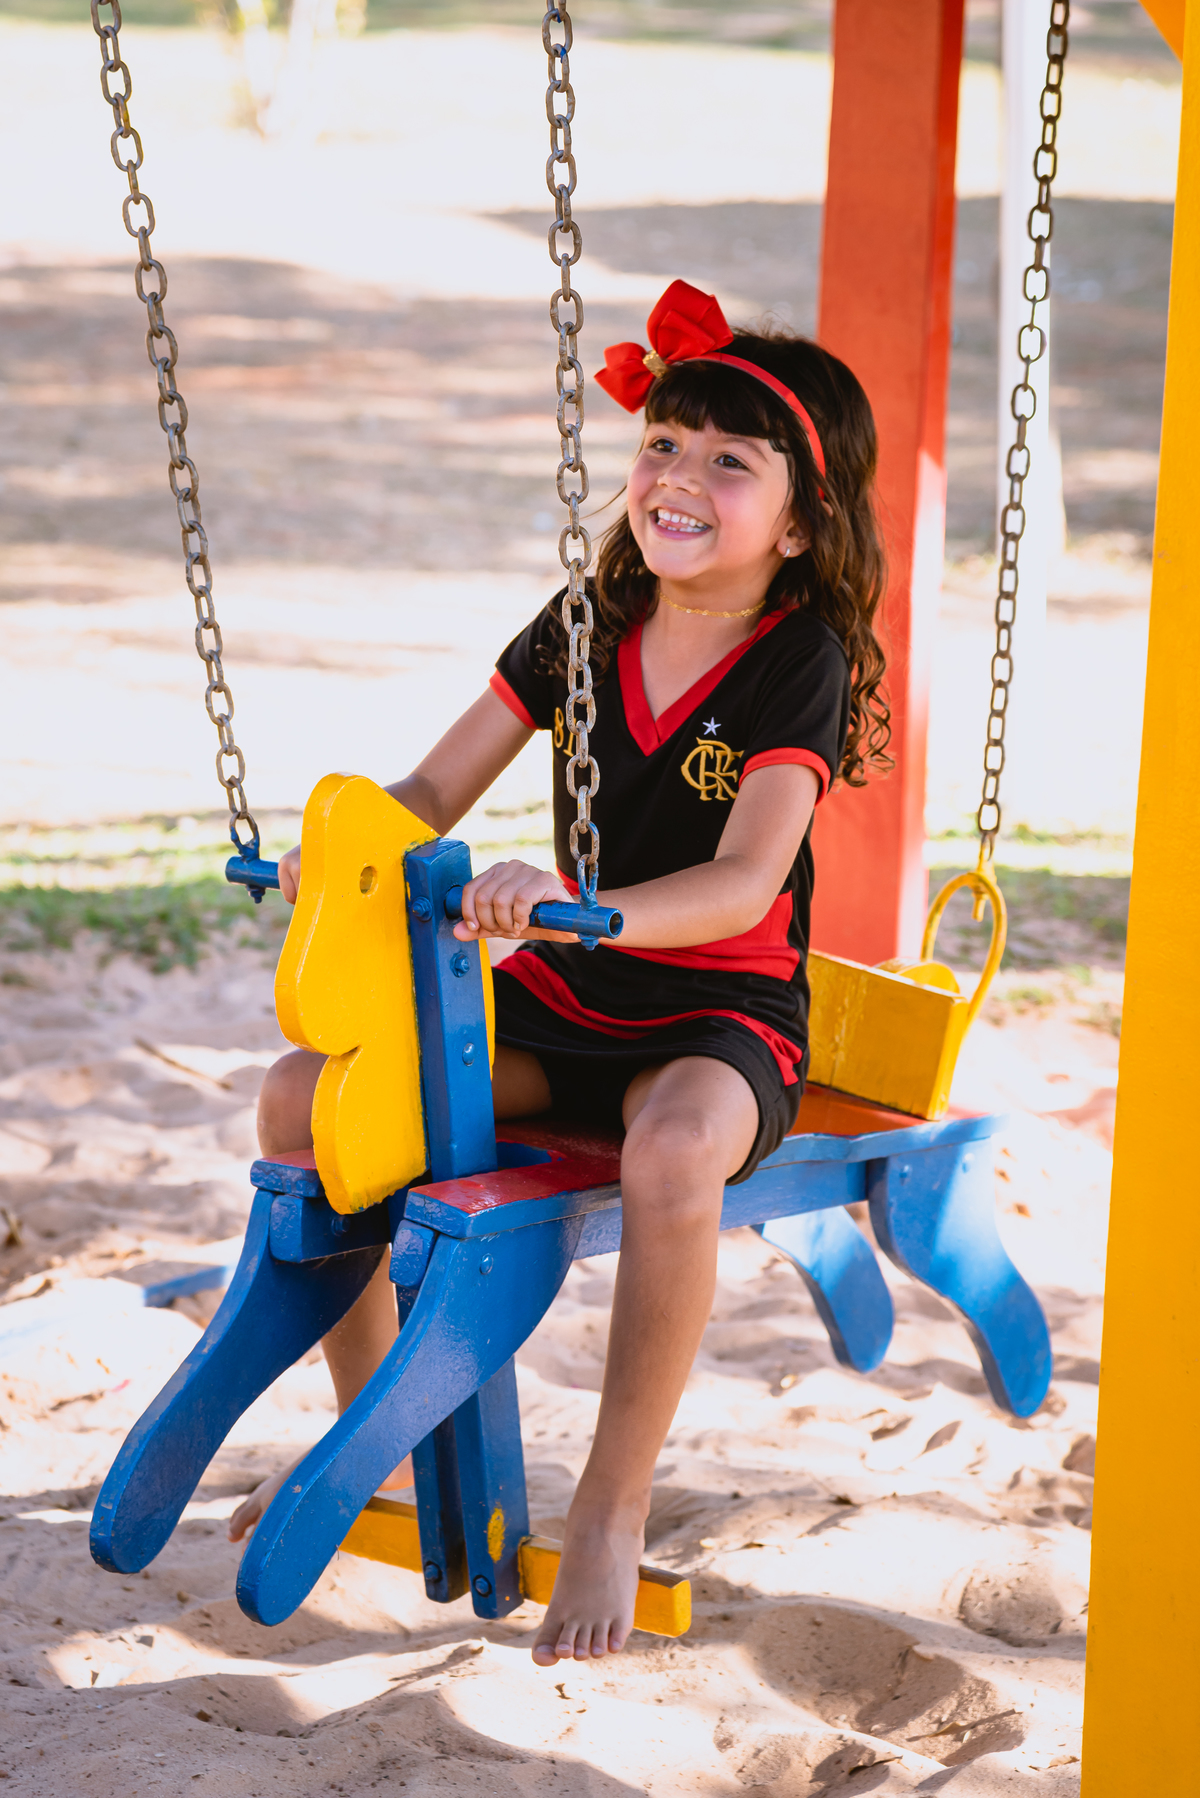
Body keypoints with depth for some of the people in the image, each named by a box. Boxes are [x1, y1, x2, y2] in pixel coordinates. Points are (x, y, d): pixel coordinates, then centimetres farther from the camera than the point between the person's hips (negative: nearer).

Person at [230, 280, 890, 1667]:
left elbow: (742, 886, -27)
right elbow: (435, 790, 5)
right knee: (305, 1093, -11)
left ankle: (612, 1506, -23)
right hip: (562, 996, 6)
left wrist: (576, 907, -44)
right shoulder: (584, 628, 2)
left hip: (724, 1012, -6)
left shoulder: (802, 665, -14)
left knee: (675, 1150, -41)